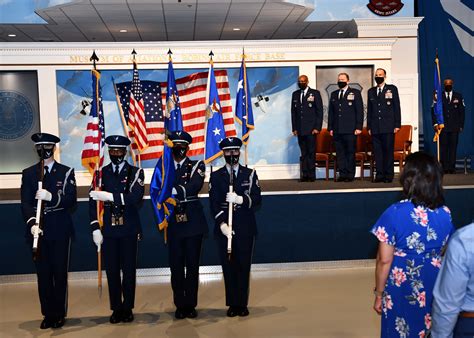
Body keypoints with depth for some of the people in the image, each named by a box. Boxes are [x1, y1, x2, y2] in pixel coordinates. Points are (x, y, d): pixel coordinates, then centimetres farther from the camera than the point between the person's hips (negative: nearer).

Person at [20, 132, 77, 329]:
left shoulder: (66, 172, 4)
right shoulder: (28, 173, 9)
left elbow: (71, 200, -7)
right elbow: (25, 203, -1)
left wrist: (51, 197, -24)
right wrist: (32, 223, -18)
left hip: (60, 230, -1)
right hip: (38, 230, 2)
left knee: (60, 273, 2)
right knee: (43, 274, 5)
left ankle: (60, 314, 12)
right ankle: (48, 314, 15)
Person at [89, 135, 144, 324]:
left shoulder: (135, 172, 1)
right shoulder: (101, 173, 6)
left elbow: (136, 197, -16)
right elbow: (93, 201, 3)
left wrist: (109, 196, -24)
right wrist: (95, 228, -5)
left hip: (129, 229, -1)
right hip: (109, 229, 2)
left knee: (129, 269, 4)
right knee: (112, 270, 5)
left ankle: (128, 308, 15)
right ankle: (116, 309, 16)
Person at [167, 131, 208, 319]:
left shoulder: (197, 167, 3)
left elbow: (193, 187, -16)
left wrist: (173, 190, -25)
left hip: (193, 223, -1)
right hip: (173, 224, 1)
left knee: (192, 265, 4)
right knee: (176, 266, 4)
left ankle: (191, 305, 15)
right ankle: (180, 305, 15)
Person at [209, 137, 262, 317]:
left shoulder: (250, 174, 8)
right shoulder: (216, 176, 7)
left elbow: (257, 199, -1)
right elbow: (214, 203, -2)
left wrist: (240, 199, -19)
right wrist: (222, 224, -15)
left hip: (245, 228, 0)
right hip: (224, 228, 0)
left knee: (244, 266, 2)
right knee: (228, 266, 3)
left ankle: (242, 304, 11)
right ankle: (232, 304, 12)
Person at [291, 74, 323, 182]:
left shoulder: (315, 93, 3)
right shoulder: (295, 94, 15)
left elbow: (319, 111, -1)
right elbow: (293, 112, 15)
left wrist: (317, 128, -8)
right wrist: (294, 128, 7)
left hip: (311, 129, -4)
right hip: (300, 129, 4)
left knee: (311, 152, -4)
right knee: (303, 153, 4)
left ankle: (311, 175, 0)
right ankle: (305, 175, 5)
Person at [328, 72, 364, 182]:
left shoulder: (355, 93, 5)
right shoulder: (334, 94, 17)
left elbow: (360, 111, 0)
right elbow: (331, 112, 17)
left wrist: (358, 127, -8)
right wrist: (330, 128, 9)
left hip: (350, 130, -4)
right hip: (337, 130, 4)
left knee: (350, 152, -1)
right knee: (340, 152, 3)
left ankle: (350, 175, 5)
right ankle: (342, 174, 9)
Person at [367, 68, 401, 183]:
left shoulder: (392, 89, 6)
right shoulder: (371, 91, 15)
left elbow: (397, 108, 3)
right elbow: (369, 110, 15)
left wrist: (397, 125, -4)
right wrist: (369, 126, 9)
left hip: (388, 126, -3)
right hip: (375, 128, 3)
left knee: (388, 151, -2)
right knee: (377, 152, 1)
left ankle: (389, 175, 3)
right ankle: (379, 175, 6)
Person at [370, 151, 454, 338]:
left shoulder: (394, 213, -20)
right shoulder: (445, 213, -6)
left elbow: (384, 260, -15)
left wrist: (379, 294, -4)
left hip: (402, 290, -4)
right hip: (435, 289, 4)